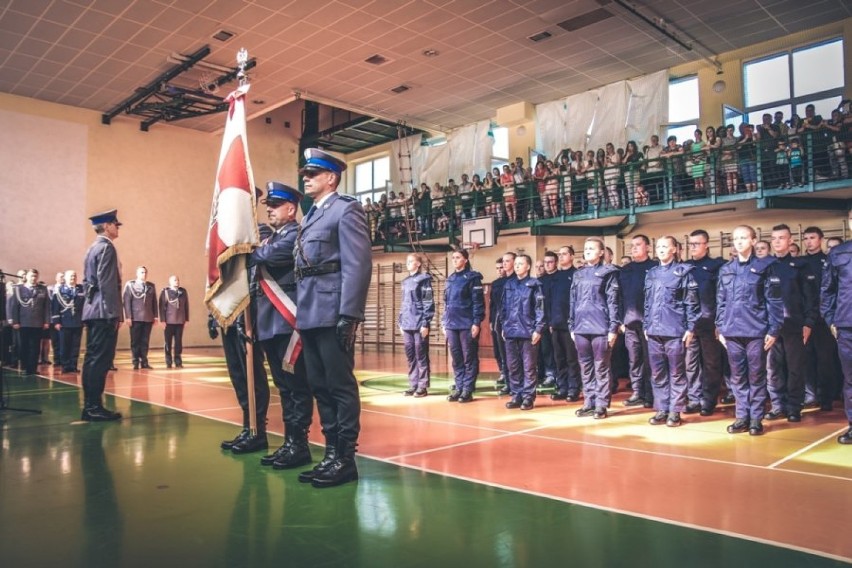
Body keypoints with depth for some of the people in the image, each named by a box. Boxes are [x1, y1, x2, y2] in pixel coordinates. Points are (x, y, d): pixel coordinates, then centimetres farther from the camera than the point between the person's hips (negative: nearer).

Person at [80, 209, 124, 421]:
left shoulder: (92, 248, 19)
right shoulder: (106, 247, -11)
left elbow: (87, 282, 20)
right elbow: (107, 283, -18)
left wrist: (92, 306, 20)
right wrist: (114, 313, -17)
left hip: (92, 310, 10)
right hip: (104, 312, -10)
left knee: (92, 359, 9)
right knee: (100, 360, -8)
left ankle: (90, 406, 13)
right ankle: (94, 407, -6)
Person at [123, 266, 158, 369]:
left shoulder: (151, 286, 12)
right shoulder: (130, 285, 2)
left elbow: (154, 302, 12)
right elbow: (127, 301, -3)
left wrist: (155, 316, 7)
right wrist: (128, 316, -10)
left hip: (148, 318, 3)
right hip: (135, 318, -3)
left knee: (145, 341, 5)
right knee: (135, 341, 3)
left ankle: (144, 362, 10)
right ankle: (136, 362, 10)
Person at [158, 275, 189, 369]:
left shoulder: (183, 291, 8)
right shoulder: (165, 292, -1)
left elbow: (186, 305, 10)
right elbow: (162, 306, -4)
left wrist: (187, 319, 7)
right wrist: (162, 320, -9)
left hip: (180, 321, 2)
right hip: (168, 321, -2)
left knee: (178, 342, 3)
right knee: (168, 342, 3)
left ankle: (178, 361, 10)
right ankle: (168, 362, 11)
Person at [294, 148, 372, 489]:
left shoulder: (346, 210, -4)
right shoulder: (310, 216, 21)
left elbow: (358, 265, -14)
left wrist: (348, 315, -20)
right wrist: (300, 312, 14)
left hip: (332, 315, -9)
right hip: (309, 315, 9)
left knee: (341, 386, -2)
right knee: (320, 387, 12)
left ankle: (346, 459, 7)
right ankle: (331, 454, 21)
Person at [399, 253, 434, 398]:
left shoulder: (424, 279, -4)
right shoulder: (406, 281, 17)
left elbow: (428, 303, -9)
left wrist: (425, 323, -14)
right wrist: (401, 322, 15)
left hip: (419, 323, -7)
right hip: (407, 324, 7)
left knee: (421, 355, -2)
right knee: (410, 356, 8)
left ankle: (423, 386, 4)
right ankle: (413, 385, 15)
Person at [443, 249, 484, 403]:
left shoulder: (472, 278, -3)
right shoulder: (450, 279, 16)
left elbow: (478, 302, -9)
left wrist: (476, 322, -15)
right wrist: (444, 322, 14)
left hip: (467, 324, -6)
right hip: (452, 324, 6)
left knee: (469, 357, 1)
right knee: (456, 358, 10)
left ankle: (468, 389, 6)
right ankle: (458, 387, 17)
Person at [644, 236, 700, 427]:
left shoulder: (683, 272, -2)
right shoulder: (652, 273, 13)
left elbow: (692, 303, -5)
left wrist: (690, 328, -9)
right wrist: (646, 325, 13)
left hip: (675, 331, -5)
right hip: (654, 331, 5)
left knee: (676, 373, 3)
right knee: (657, 374, 9)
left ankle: (675, 411, 10)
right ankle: (662, 409, 17)